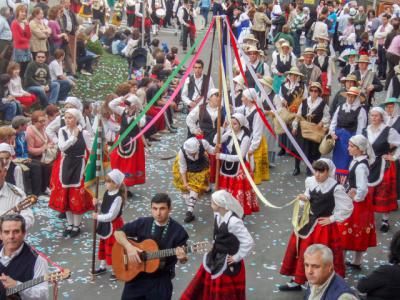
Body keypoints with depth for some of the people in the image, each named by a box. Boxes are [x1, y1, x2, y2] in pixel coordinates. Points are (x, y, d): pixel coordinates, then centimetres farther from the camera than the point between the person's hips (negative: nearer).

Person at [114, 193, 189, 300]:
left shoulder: (178, 231, -11)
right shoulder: (143, 223, -3)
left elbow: (183, 259, -5)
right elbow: (118, 232, 2)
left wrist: (182, 257, -30)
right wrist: (129, 247, -15)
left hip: (161, 280, -2)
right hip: (136, 276, 3)